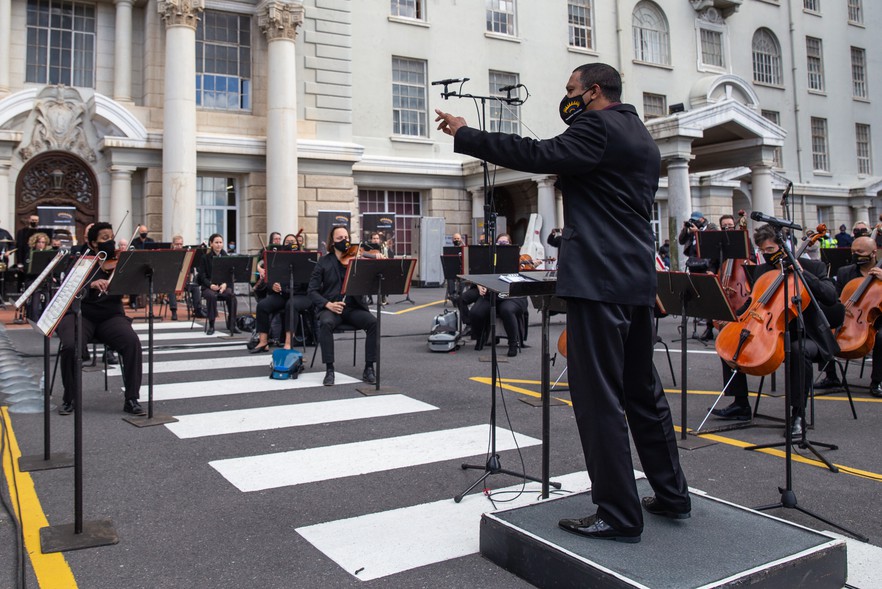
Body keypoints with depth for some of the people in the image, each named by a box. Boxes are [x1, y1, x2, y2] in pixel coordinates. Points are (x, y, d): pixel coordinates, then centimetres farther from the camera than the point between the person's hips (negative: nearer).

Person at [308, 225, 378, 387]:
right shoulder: (324, 262, 4)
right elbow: (312, 290, 1)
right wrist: (328, 304, -17)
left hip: (354, 308, 1)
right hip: (330, 308, -1)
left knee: (373, 322, -28)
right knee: (326, 323, -35)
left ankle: (369, 368, -17)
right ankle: (329, 370, -24)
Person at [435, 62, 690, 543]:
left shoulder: (599, 127, -7)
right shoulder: (642, 138, 22)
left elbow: (539, 155, -18)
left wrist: (464, 134, -13)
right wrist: (569, 177, 22)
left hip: (598, 279, -10)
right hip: (637, 280, 10)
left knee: (599, 395, -5)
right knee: (642, 390, 17)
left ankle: (619, 515, 2)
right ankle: (671, 495, 27)